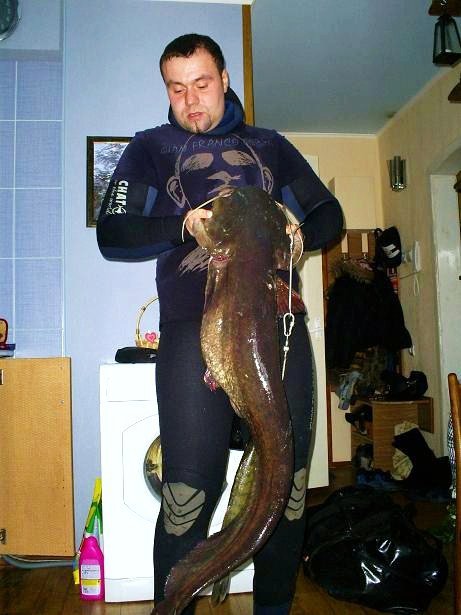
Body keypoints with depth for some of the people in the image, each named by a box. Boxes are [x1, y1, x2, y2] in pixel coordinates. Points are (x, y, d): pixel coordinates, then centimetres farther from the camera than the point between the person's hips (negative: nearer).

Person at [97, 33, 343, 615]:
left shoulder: (270, 145, 23)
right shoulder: (151, 147, 18)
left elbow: (329, 213, 23)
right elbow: (111, 234, 8)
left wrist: (301, 233, 0)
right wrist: (184, 224, -9)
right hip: (193, 325, -2)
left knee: (288, 479, 4)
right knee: (190, 487, -7)